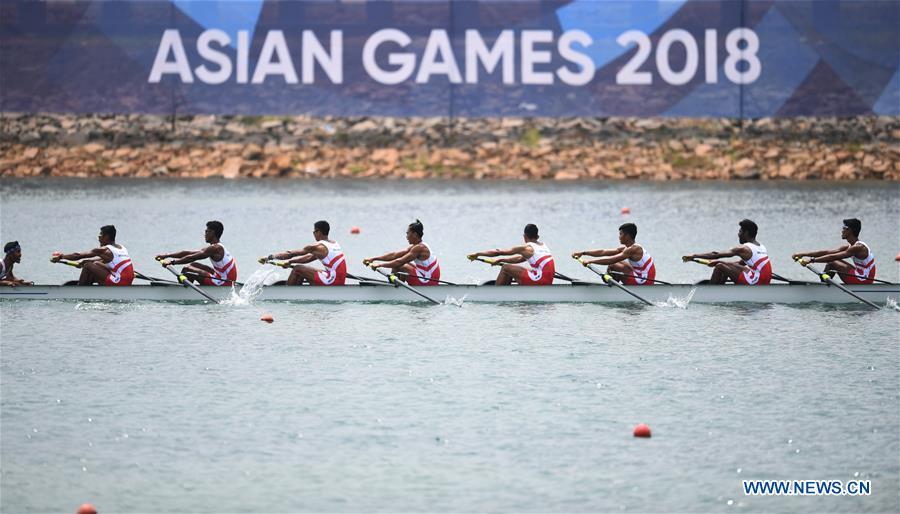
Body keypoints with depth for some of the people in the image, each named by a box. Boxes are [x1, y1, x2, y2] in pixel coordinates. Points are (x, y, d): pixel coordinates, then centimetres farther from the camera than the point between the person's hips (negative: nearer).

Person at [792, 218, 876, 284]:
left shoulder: (858, 248, -19)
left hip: (863, 280, -10)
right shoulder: (849, 246, 10)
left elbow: (833, 257, -26)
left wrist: (812, 260, -28)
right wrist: (803, 254, 1)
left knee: (832, 263, -11)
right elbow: (827, 252, 6)